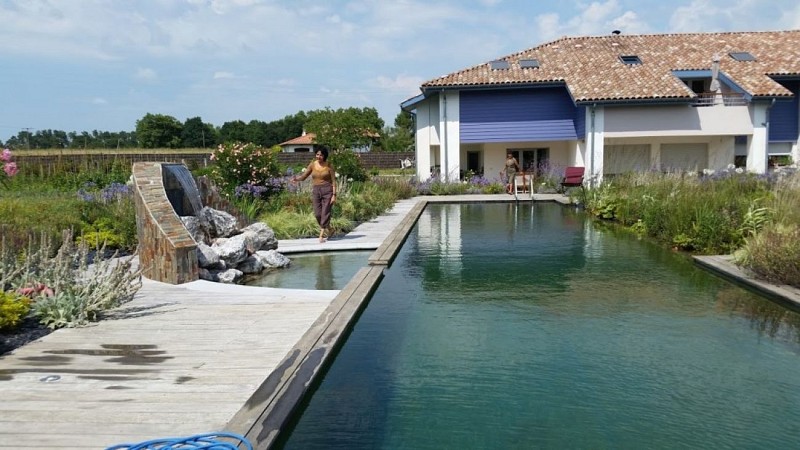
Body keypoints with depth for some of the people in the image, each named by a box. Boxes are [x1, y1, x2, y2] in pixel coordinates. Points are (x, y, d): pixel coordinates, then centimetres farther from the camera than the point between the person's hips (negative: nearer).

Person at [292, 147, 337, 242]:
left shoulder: (329, 166, -3)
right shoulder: (312, 165, 5)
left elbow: (333, 181, -3)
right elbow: (303, 176, 6)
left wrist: (334, 195, -10)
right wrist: (296, 179, -16)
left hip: (327, 191, -3)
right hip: (316, 191, 3)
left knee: (325, 213, -7)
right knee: (317, 214, 2)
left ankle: (321, 236, -4)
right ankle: (328, 230, 27)